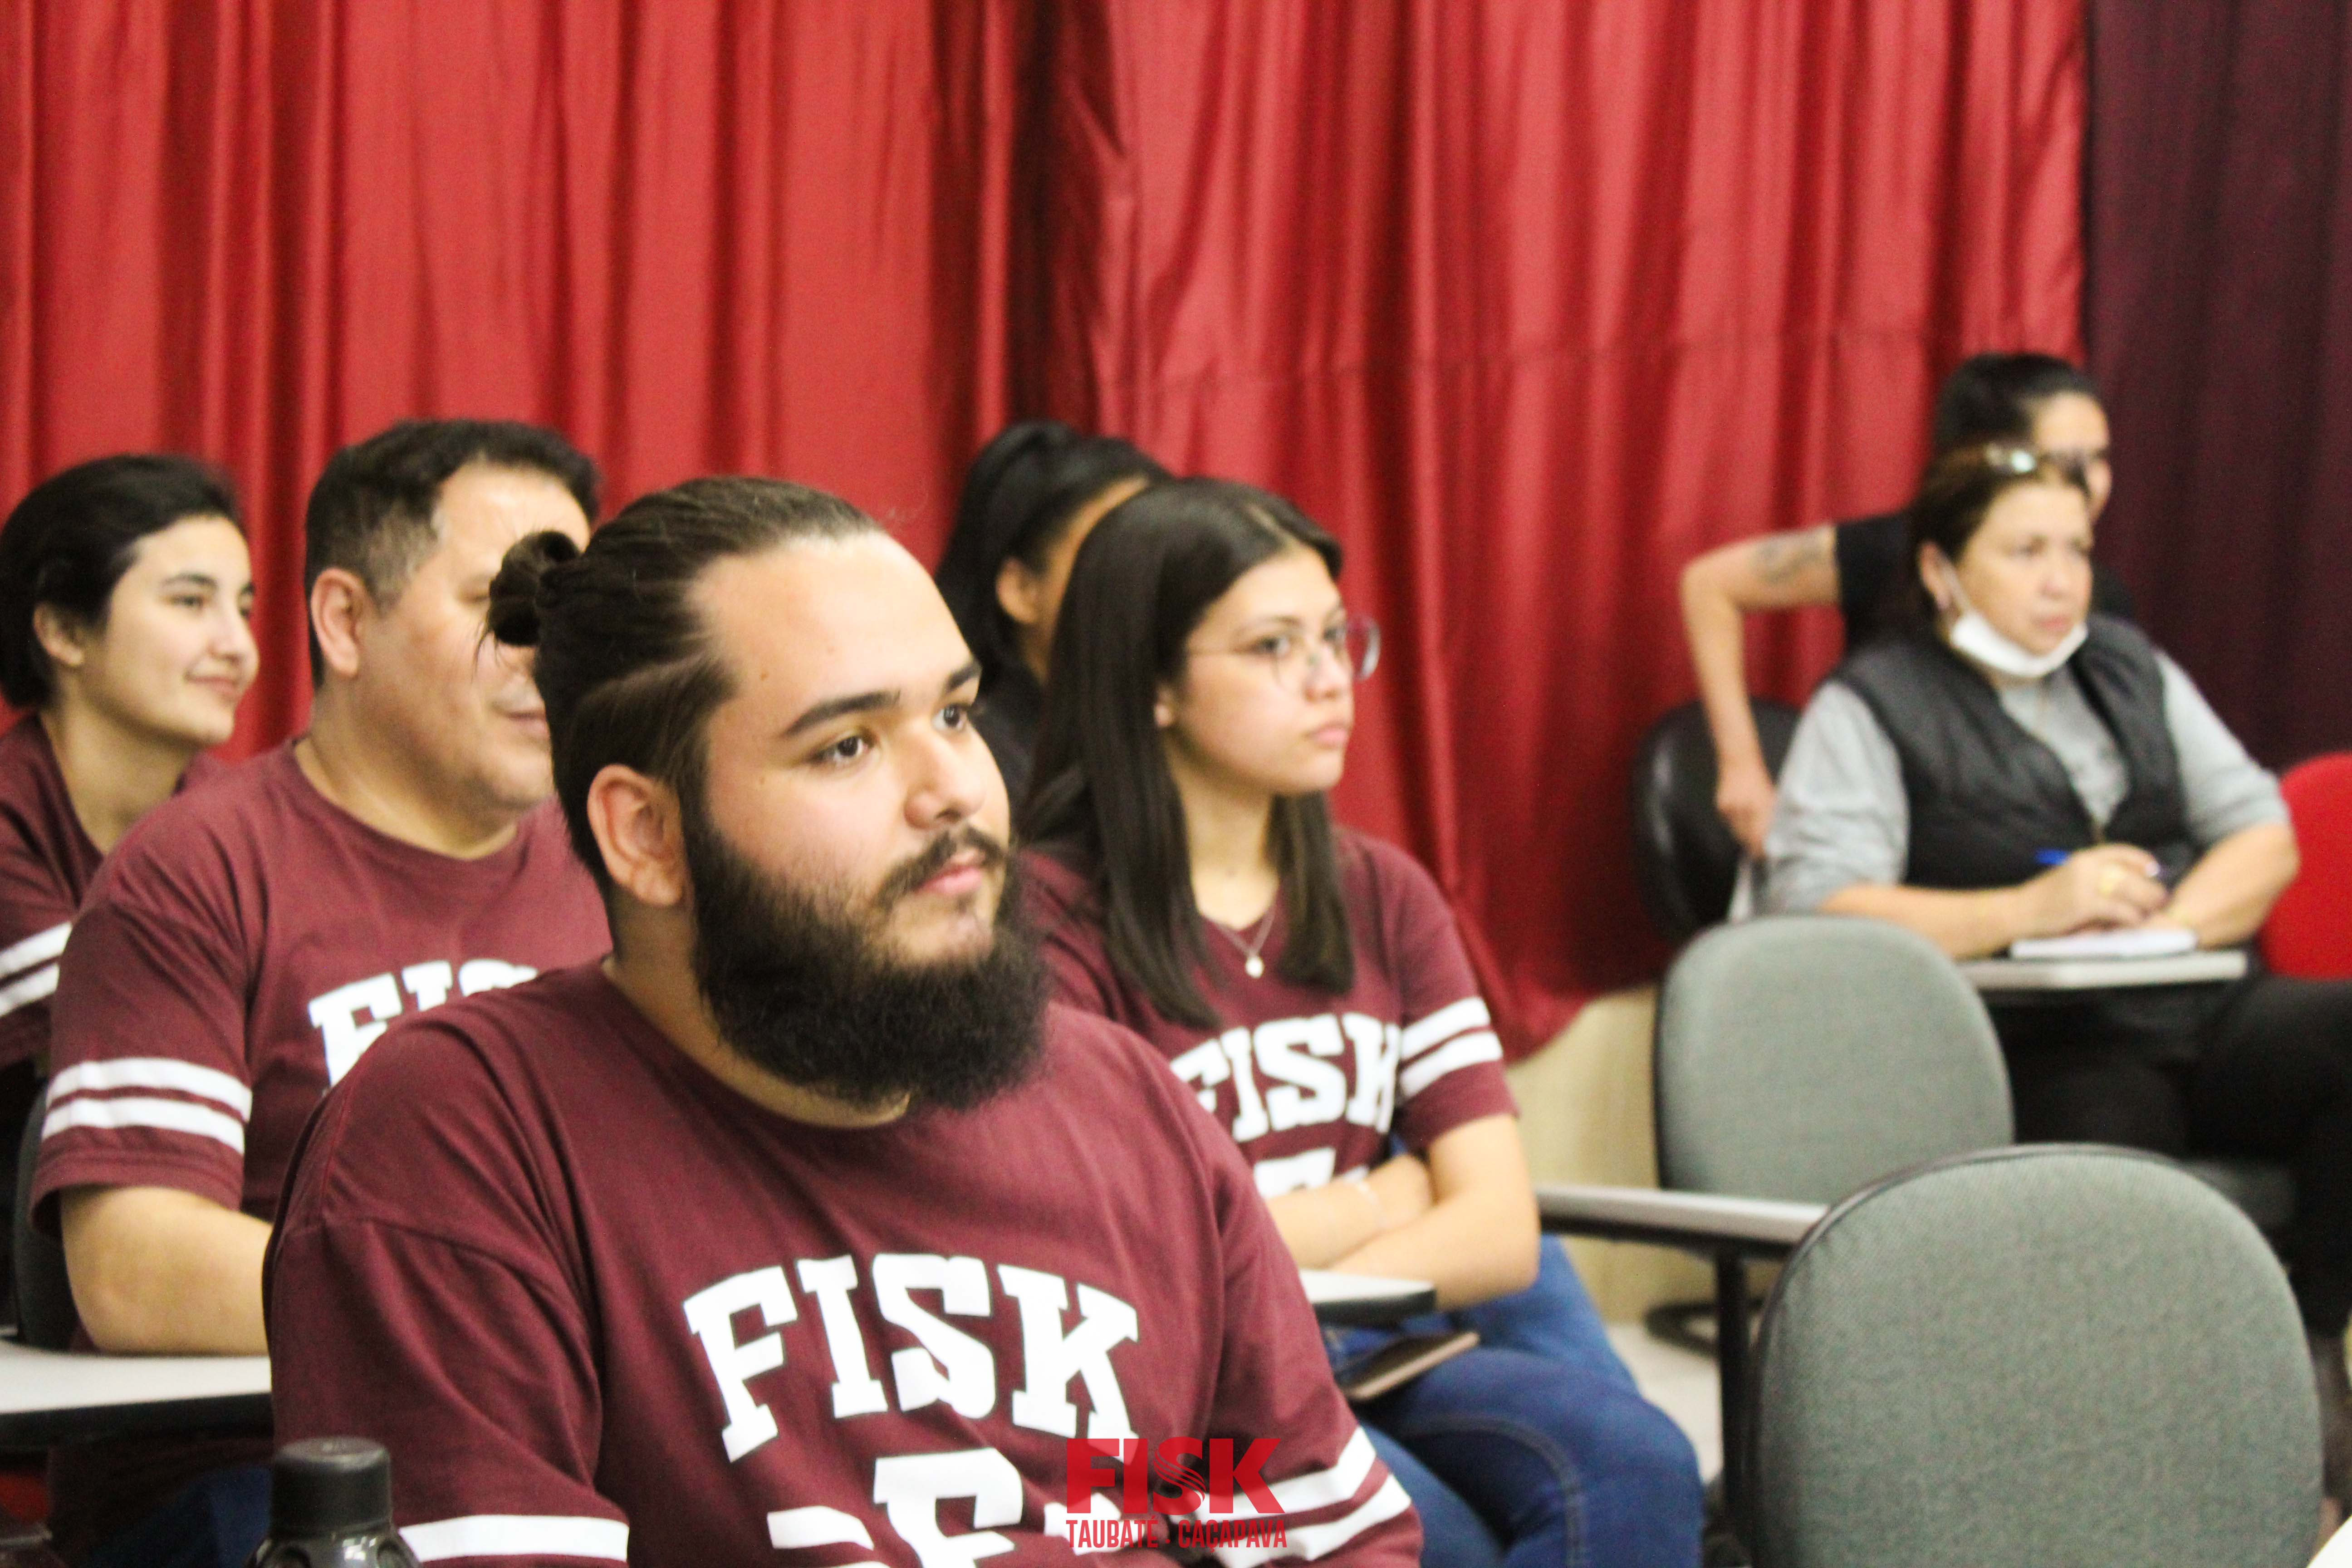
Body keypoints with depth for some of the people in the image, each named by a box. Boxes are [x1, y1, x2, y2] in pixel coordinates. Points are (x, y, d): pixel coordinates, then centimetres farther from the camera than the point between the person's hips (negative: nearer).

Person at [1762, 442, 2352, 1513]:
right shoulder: (1872, 705, 5)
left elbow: (2265, 837, 17)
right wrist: (2030, 911, -18)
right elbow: (1814, 902, -10)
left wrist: (2169, 923, -4)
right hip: (2033, 1053, -5)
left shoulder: (2130, 669, 23)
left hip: (2194, 1012, 6)